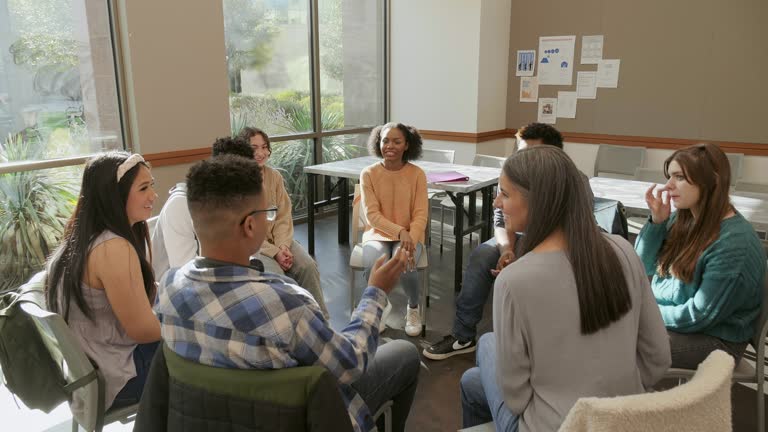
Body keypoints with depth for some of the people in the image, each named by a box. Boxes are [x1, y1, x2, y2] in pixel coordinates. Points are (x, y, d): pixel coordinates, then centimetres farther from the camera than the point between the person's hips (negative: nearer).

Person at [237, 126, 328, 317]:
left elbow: (284, 216, 3)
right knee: (274, 273, -29)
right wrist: (273, 251, -19)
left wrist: (282, 246, -14)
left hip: (277, 238, 4)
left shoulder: (274, 176, 4)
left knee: (307, 266, -17)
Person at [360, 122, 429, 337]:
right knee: (372, 266, -31)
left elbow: (420, 215, -8)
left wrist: (410, 240, -25)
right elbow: (372, 215, -12)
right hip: (378, 234, 0)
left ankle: (413, 308, 5)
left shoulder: (417, 174, -5)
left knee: (405, 266, -31)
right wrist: (399, 231, -25)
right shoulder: (368, 174, -6)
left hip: (410, 235, 0)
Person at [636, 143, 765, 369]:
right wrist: (657, 221, -11)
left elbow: (700, 315, -23)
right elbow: (644, 266, 3)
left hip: (713, 338, -7)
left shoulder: (735, 242, -24)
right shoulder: (682, 219, -1)